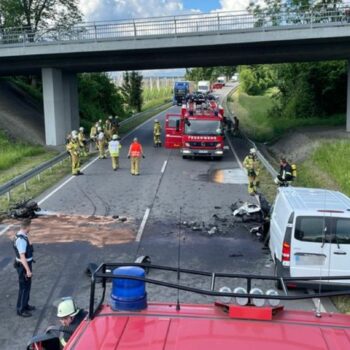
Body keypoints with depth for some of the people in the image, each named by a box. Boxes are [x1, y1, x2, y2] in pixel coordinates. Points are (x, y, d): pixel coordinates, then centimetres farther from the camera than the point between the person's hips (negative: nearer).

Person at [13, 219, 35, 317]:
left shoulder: (21, 235, 3)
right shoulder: (21, 239, -28)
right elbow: (22, 256, -27)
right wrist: (28, 270, -24)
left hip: (25, 265, 10)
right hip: (23, 266, -10)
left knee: (27, 286, 21)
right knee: (24, 288, 2)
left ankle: (25, 305, 35)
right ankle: (20, 310, 15)